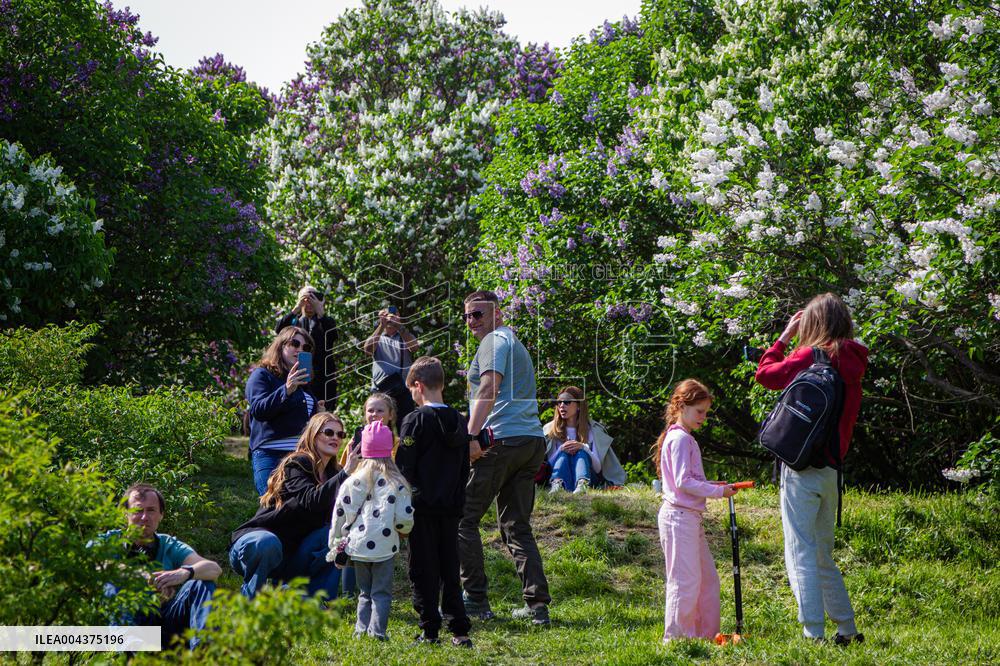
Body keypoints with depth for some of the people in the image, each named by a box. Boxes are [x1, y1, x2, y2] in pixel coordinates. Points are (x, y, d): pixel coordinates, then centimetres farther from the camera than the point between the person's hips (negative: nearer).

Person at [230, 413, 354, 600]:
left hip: (290, 556, 7)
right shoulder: (296, 464, -13)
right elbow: (312, 500, -31)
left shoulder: (331, 473, 10)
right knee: (268, 543, -40)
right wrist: (345, 474, -36)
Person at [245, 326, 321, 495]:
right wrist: (286, 390, -23)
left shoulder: (303, 382, 25)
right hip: (270, 456, -6)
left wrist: (318, 412, 15)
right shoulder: (262, 375, 4)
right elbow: (258, 410, -13)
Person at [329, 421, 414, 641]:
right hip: (385, 546, -3)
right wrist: (403, 529, 17)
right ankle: (377, 630, -7)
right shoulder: (396, 483, -5)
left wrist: (336, 545, 17)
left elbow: (340, 516, 6)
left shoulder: (352, 482, 2)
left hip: (358, 546, 3)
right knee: (382, 592, 5)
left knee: (364, 591, 16)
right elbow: (405, 518, -7)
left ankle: (362, 629, 7)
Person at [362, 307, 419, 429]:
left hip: (403, 390, 0)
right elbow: (367, 349, -8)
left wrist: (399, 326, -22)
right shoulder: (376, 338, 15)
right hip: (380, 390, 0)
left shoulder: (405, 337, 15)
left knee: (404, 424, -4)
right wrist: (381, 326, -18)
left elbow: (414, 346, -9)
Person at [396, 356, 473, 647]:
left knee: (424, 570, 1)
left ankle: (429, 630, 3)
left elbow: (404, 468, -12)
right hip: (450, 508, 6)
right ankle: (459, 629, 8)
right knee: (449, 569, 11)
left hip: (422, 506, -6)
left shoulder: (415, 421, -11)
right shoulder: (459, 422, 8)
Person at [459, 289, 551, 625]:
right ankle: (537, 604, 2)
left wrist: (471, 436, -23)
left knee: (463, 518, -2)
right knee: (517, 525, 10)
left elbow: (488, 389, -17)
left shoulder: (495, 341, -3)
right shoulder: (515, 342, 27)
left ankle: (476, 600, -4)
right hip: (532, 441, 9)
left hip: (502, 439, -9)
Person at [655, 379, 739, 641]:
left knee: (707, 577, 14)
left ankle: (707, 633, 20)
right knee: (686, 580, -7)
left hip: (690, 517, 11)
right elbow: (684, 482, -20)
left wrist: (713, 485, 8)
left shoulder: (685, 438, 19)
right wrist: (718, 491, -14)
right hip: (679, 517, -11)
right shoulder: (680, 439, -13)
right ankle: (676, 637, -1)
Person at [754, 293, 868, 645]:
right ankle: (848, 630, 24)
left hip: (803, 467, -7)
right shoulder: (851, 365, 9)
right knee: (823, 556, 20)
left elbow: (766, 374, 1)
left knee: (801, 553, -6)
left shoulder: (810, 355, -10)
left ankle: (814, 636, -11)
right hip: (833, 468, 7)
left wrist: (785, 337, 11)